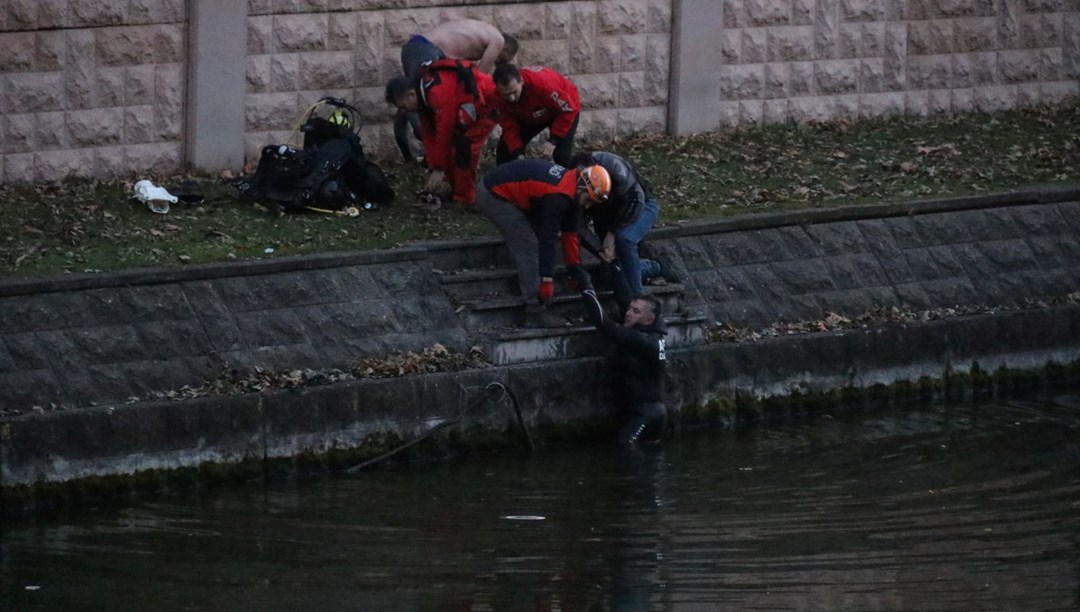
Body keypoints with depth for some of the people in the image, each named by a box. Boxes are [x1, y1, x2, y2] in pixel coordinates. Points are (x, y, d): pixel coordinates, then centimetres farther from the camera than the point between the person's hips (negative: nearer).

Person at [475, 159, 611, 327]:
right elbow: (548, 239, -22)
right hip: (493, 196, -10)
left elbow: (569, 231, 13)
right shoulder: (558, 197, -26)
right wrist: (547, 281, -16)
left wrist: (576, 270, 18)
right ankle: (535, 313, -7)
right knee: (528, 248, -9)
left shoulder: (568, 179, 4)